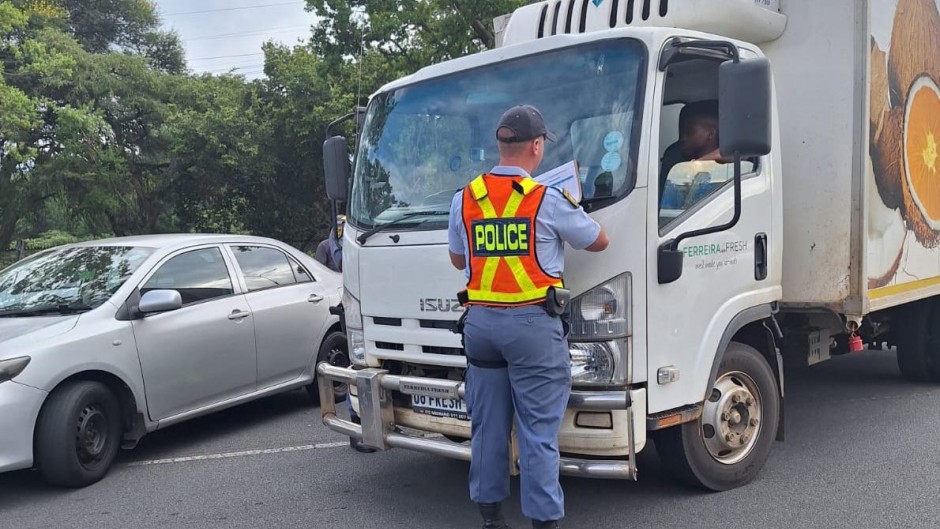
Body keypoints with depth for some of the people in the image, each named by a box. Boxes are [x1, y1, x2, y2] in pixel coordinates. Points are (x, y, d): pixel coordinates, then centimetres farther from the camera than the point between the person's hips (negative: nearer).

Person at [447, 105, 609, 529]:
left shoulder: (464, 200, 4)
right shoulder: (548, 200, -8)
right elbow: (599, 241, 7)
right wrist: (571, 218, 25)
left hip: (480, 321, 5)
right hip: (532, 323, -4)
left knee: (487, 423, 14)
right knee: (538, 429, 1)